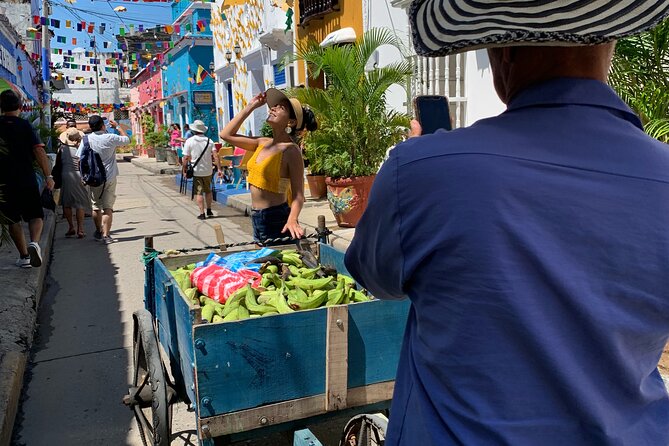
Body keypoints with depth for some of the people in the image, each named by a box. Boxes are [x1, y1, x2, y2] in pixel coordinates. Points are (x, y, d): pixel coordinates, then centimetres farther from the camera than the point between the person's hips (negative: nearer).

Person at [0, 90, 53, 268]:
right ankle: (34, 243, -18)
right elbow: (38, 150, -13)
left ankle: (24, 256, 15)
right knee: (36, 216, 9)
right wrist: (48, 176, -11)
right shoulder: (24, 125, -5)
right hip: (26, 180, -2)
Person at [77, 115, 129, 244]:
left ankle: (99, 232, 32)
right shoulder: (111, 138, -9)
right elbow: (127, 139, 9)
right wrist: (117, 126, 20)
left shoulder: (86, 139, -6)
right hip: (109, 178, -2)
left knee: (96, 207, 17)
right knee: (108, 207, 0)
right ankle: (106, 235, -6)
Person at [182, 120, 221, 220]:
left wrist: (184, 170, 1)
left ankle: (202, 213, 0)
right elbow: (215, 156, -10)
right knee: (208, 191, 19)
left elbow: (186, 158, -9)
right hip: (208, 170, 3)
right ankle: (209, 210, 25)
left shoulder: (189, 141, -8)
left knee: (199, 193, 2)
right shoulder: (209, 141, -1)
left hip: (196, 171, -3)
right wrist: (219, 169, -9)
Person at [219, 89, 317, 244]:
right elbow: (227, 134, 15)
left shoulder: (291, 151, -13)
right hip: (257, 219, 8)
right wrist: (250, 107, 11)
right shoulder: (263, 143, 8)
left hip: (276, 219, -8)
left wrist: (292, 220, -34)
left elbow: (298, 196, -16)